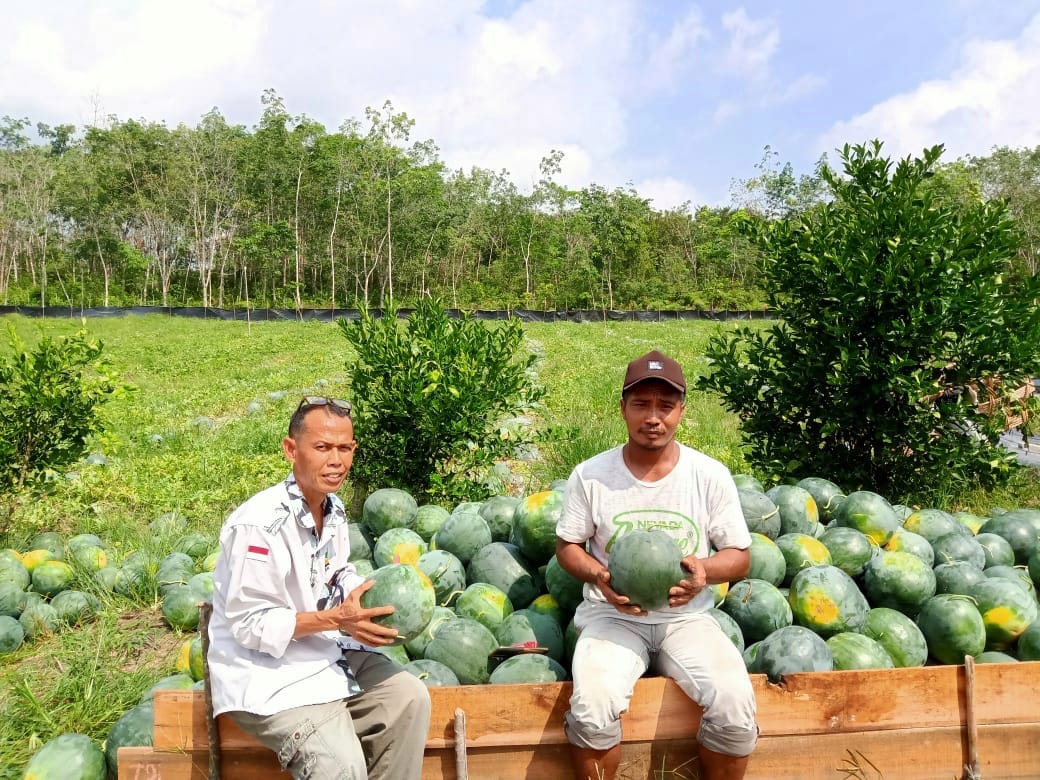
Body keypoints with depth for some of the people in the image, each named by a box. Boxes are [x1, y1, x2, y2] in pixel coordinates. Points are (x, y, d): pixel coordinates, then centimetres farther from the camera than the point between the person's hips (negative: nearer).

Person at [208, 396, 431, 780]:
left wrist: (376, 600, -6)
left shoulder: (334, 509, 2)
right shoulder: (259, 524, -25)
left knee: (409, 698, -2)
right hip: (268, 672, -8)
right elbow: (250, 624, -22)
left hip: (329, 653, 8)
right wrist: (337, 618, -26)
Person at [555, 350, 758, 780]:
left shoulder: (711, 475, -4)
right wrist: (598, 576, -17)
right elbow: (567, 546, 5)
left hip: (687, 617, 1)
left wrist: (705, 570, -20)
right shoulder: (590, 475, -6)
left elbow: (740, 557, 3)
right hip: (613, 616, -1)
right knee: (592, 708, -29)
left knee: (736, 707, -24)